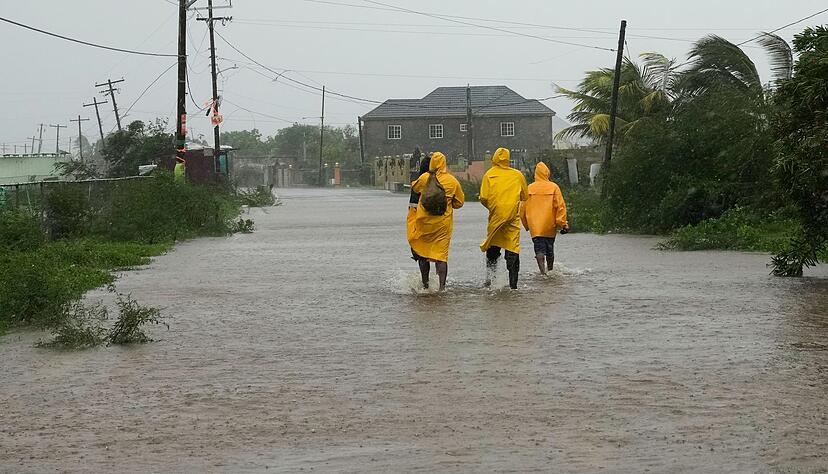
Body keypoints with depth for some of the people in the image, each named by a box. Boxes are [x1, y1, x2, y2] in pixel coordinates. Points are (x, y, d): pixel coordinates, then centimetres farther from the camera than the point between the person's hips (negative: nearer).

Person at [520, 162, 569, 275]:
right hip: (550, 225, 1)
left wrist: (526, 225, 18)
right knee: (550, 249, 16)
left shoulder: (529, 188, 0)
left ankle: (542, 270, -21)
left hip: (535, 226, -1)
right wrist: (563, 224, -3)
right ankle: (550, 270, 30)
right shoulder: (553, 187, -3)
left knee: (539, 248, -3)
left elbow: (523, 208, 6)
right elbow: (560, 206, -6)